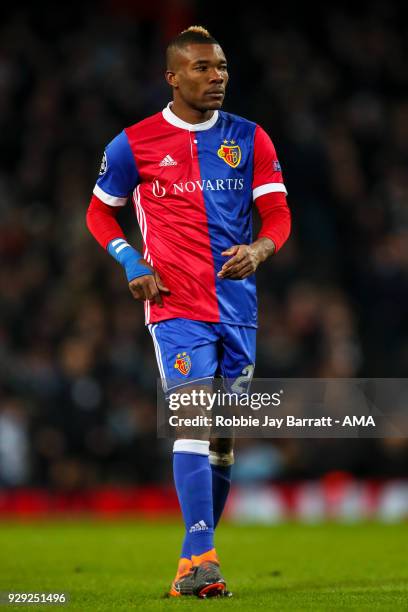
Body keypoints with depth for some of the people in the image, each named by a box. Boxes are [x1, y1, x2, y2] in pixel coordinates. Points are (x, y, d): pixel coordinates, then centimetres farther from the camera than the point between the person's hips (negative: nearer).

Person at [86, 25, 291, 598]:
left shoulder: (250, 139, 6)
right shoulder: (134, 143, 0)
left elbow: (278, 214, 4)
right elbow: (99, 212, 11)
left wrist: (258, 250, -17)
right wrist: (132, 266, -4)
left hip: (238, 304, 4)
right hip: (175, 305, -4)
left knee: (223, 436, 9)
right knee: (194, 421, -19)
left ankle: (195, 560, 23)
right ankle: (201, 558, -24)